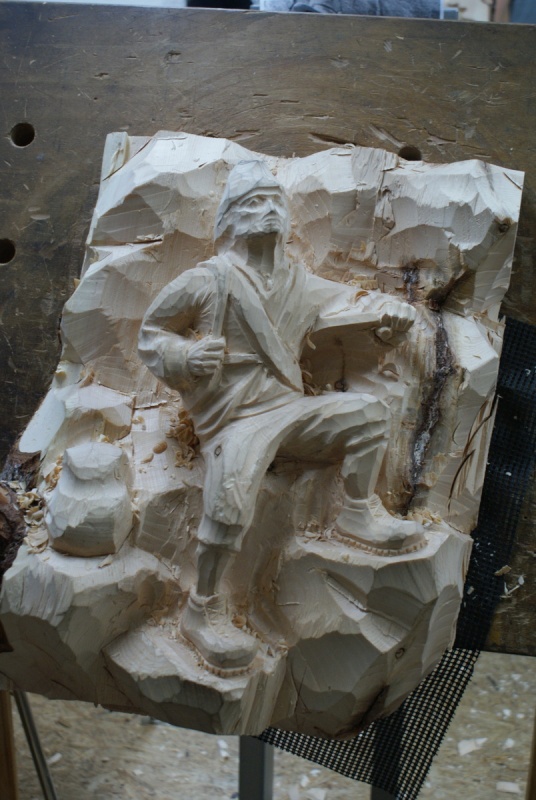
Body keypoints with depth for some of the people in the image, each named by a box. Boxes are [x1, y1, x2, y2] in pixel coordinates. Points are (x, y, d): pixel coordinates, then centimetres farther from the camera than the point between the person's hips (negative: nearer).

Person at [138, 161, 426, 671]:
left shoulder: (295, 282, 14)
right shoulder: (206, 281, -5)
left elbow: (344, 303, 26)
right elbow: (151, 333, 1)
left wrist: (387, 310, 7)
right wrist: (185, 356, -20)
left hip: (291, 409, 7)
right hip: (234, 419, -7)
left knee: (369, 413, 1)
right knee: (231, 495, -33)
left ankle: (358, 516, 14)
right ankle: (204, 610, -16)